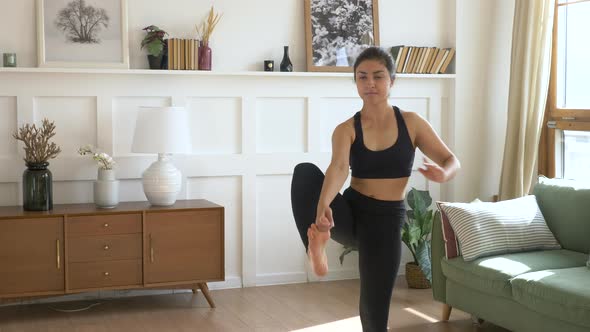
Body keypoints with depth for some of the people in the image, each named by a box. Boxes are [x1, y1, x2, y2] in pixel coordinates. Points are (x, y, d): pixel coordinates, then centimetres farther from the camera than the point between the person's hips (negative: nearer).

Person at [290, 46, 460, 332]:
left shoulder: (412, 123, -1)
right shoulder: (346, 130, -4)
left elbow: (452, 161, 1)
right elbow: (338, 168, -23)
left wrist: (443, 174, -25)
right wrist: (323, 206, -44)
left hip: (386, 219, 0)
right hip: (349, 212, 1)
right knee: (305, 171, -27)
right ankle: (317, 242, -32)